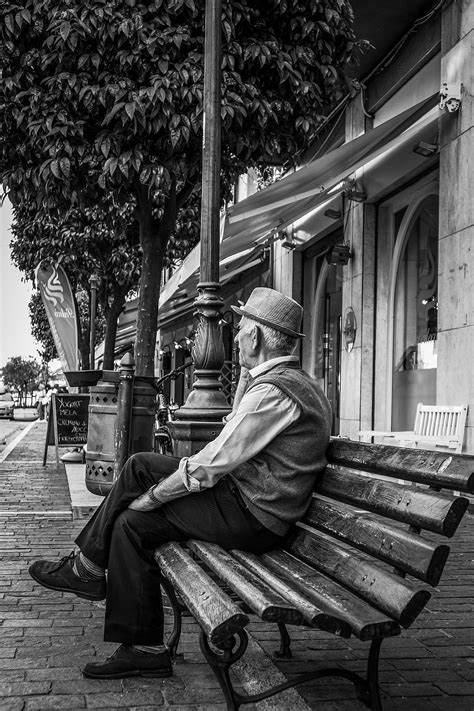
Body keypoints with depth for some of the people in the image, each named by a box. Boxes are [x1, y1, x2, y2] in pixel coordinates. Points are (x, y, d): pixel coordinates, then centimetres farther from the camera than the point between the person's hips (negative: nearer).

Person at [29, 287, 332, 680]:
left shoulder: (273, 390, -22)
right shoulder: (295, 380, 11)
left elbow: (210, 465, -21)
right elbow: (237, 426, 23)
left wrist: (150, 497, -10)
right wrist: (247, 372, 11)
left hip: (251, 517, -10)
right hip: (247, 495, 10)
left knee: (133, 522, -11)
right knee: (141, 464, 9)